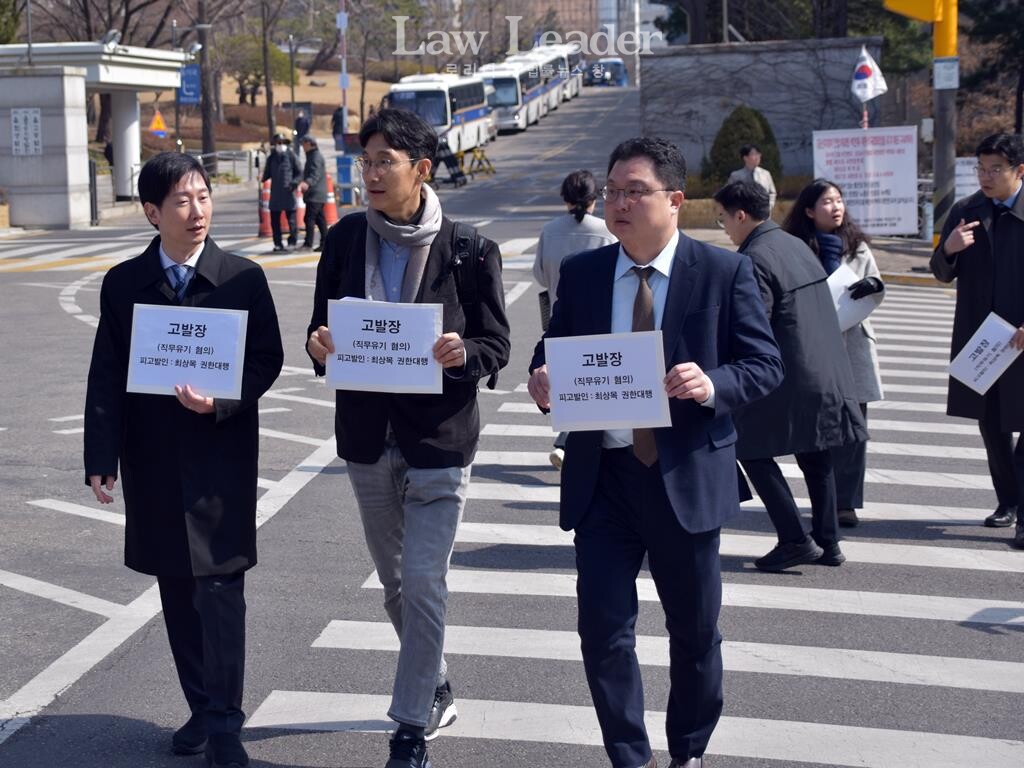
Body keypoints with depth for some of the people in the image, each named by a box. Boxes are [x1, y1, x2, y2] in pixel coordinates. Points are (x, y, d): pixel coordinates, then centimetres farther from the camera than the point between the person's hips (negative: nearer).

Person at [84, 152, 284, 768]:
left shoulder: (243, 278, -1)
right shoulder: (124, 284, 3)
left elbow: (267, 360, -1)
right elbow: (106, 375, 3)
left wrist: (219, 402, -18)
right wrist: (101, 457, -2)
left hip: (222, 452, -2)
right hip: (153, 459, 3)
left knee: (220, 586, -3)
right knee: (178, 589, 10)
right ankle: (203, 707, 23)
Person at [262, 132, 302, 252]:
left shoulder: (291, 156, 1)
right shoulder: (271, 158, 12)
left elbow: (299, 173, 2)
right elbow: (267, 174, 18)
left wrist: (294, 183, -13)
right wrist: (261, 179, -1)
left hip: (288, 192, -4)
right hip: (275, 193, 4)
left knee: (291, 218, -5)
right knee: (274, 220, 5)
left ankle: (292, 242, 2)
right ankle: (278, 244, 13)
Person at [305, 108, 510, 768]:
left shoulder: (469, 250, -7)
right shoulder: (345, 239, 3)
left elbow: (496, 347, -2)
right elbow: (323, 331, 10)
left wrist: (461, 354, -24)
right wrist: (320, 345, -13)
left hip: (440, 438, -4)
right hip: (368, 435, 5)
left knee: (424, 582, -7)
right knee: (395, 582, 17)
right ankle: (436, 688, 39)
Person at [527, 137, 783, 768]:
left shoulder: (725, 272, -4)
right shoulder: (580, 274, 5)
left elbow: (766, 364, -5)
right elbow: (552, 354, 10)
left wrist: (713, 384, -25)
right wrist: (542, 379, -14)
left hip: (686, 477, -1)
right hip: (602, 477, 2)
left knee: (695, 631, 13)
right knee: (603, 628, -2)